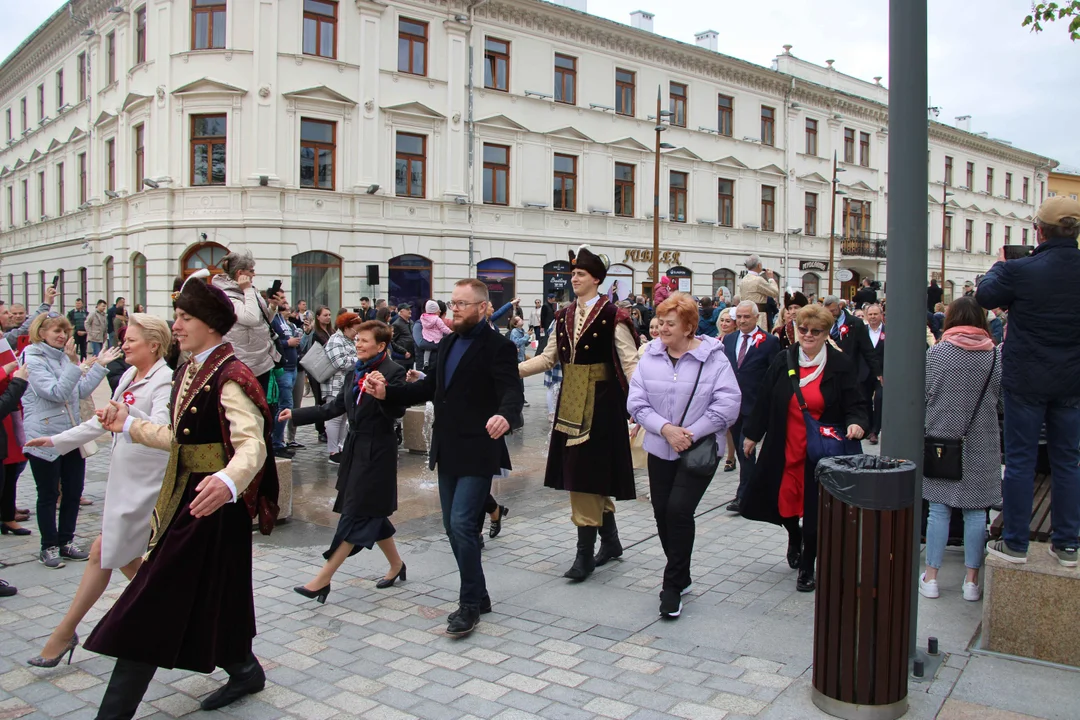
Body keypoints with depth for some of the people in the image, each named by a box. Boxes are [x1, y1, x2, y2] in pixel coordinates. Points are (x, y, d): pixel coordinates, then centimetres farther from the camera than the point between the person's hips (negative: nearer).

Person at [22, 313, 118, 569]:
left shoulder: (65, 357, 11)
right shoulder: (34, 360, -10)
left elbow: (81, 391, 10)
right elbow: (56, 393, -21)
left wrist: (99, 366, 4)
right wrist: (75, 365, -27)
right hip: (45, 438, -7)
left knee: (73, 491, 10)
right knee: (49, 494, 4)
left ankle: (66, 541, 23)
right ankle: (49, 547, 16)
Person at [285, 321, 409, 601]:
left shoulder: (393, 372, -12)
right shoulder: (354, 374, 12)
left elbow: (398, 412, -20)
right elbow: (334, 408, 18)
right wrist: (296, 414, 18)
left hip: (377, 451, -9)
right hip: (356, 448, 9)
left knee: (357, 514, -3)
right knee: (371, 514, 15)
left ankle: (323, 579, 0)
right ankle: (396, 565, 30)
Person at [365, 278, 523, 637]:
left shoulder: (497, 346, -11)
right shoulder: (448, 344, 13)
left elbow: (512, 391, -22)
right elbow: (430, 387, 17)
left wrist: (504, 415, -44)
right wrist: (387, 392, 5)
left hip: (477, 453, -8)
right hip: (448, 451, 8)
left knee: (462, 524, -12)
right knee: (454, 527, 13)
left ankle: (470, 604, 3)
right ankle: (477, 597, 26)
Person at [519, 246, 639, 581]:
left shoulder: (612, 316, -9)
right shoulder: (564, 317, 12)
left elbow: (629, 362, -13)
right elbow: (549, 358, 13)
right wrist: (512, 369, 2)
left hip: (600, 402, -7)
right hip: (571, 402, 7)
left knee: (589, 470, -5)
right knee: (577, 470, 13)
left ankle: (585, 554, 4)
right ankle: (610, 541, 29)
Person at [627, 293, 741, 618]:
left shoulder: (712, 357, -8)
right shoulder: (650, 356, 2)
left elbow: (728, 404, -12)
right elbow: (636, 402, -2)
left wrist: (690, 433, -16)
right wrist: (665, 428, -16)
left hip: (700, 449, -4)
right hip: (660, 449, 4)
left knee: (679, 509, -15)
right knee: (662, 512, 8)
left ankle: (673, 585, 1)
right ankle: (680, 578, 30)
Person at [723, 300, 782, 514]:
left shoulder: (769, 341, -5)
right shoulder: (728, 340, 10)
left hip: (754, 406, -6)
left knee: (746, 448, -8)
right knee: (741, 449, 13)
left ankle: (743, 496, -1)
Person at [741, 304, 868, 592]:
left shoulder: (841, 365, -3)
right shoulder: (783, 360, 3)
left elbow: (855, 406, -4)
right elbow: (764, 400, 8)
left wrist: (856, 423, -26)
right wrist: (752, 434, 11)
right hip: (785, 448, 2)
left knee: (815, 509, 2)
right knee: (783, 500, 9)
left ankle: (807, 567, 20)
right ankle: (794, 536, 44)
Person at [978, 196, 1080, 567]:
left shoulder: (1020, 270, -17)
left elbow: (985, 295, 0)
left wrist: (999, 265, 18)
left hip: (1026, 380, -3)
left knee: (1020, 459, 5)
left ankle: (1015, 543, 11)